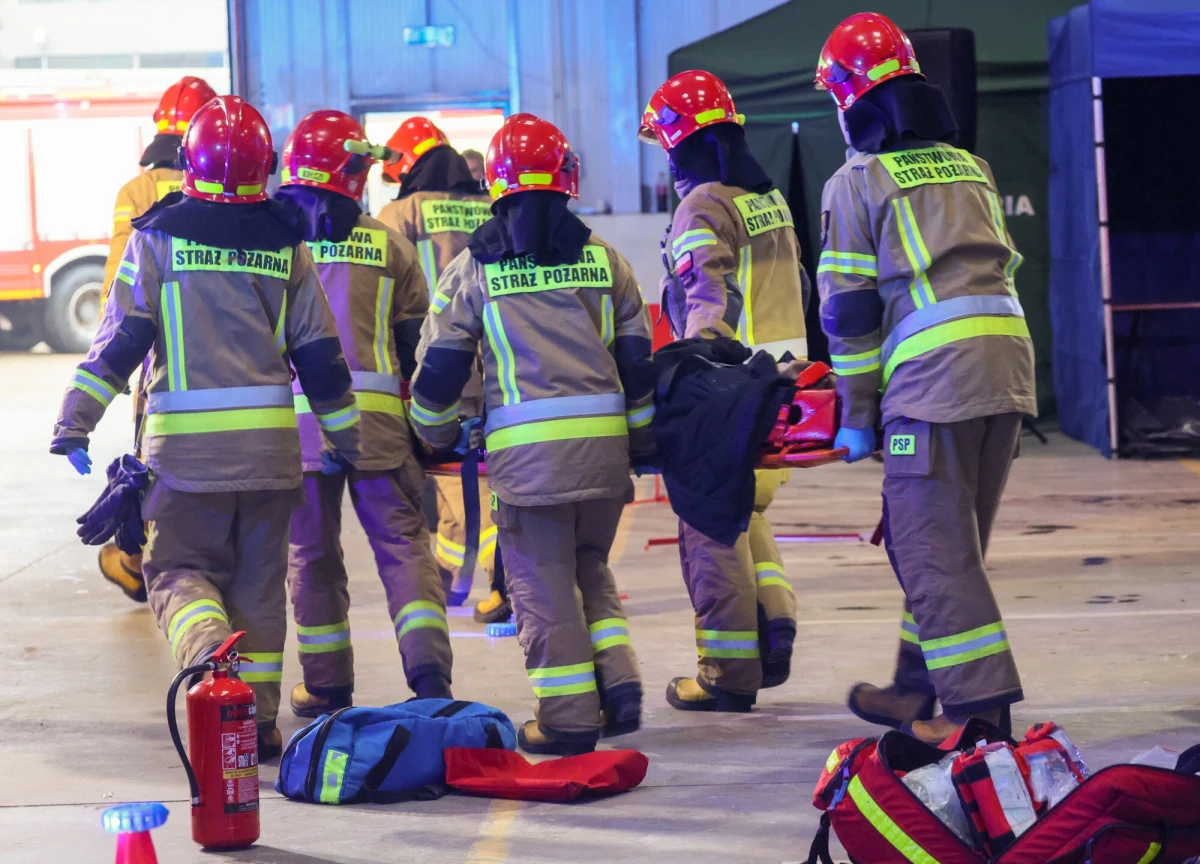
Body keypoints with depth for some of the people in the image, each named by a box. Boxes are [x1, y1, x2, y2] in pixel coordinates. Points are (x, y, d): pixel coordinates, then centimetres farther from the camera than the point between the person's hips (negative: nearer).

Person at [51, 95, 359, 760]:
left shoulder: (158, 235, -1)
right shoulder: (285, 242, 5)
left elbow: (122, 334, -8)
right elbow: (318, 349, 8)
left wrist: (76, 418, -6)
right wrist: (344, 432, 18)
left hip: (186, 439, -2)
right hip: (270, 438, 2)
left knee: (179, 565, 6)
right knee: (259, 577, 12)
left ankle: (208, 652, -25)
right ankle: (259, 717, 11)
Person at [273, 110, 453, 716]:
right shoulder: (388, 244, 7)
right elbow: (419, 342, 10)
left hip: (297, 415, 0)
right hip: (377, 415, 0)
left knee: (311, 552, 10)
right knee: (402, 542, 4)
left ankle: (327, 687, 14)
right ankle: (428, 668, -11)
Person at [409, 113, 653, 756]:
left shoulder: (473, 268, 3)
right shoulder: (604, 258, 9)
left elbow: (440, 367, 7)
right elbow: (638, 360, 13)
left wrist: (434, 437, 23)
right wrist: (643, 439, 26)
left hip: (526, 446, -3)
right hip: (604, 441, 3)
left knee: (541, 582, 5)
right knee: (589, 567, 21)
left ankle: (568, 717, 4)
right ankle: (618, 682, 8)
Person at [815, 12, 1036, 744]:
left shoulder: (858, 182, 3)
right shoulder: (971, 167, 23)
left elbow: (849, 311, 1)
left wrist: (857, 415, 8)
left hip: (934, 373, -7)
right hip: (1010, 363, 7)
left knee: (934, 546, -3)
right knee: (950, 540, 15)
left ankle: (981, 703, -8)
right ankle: (919, 689, 22)